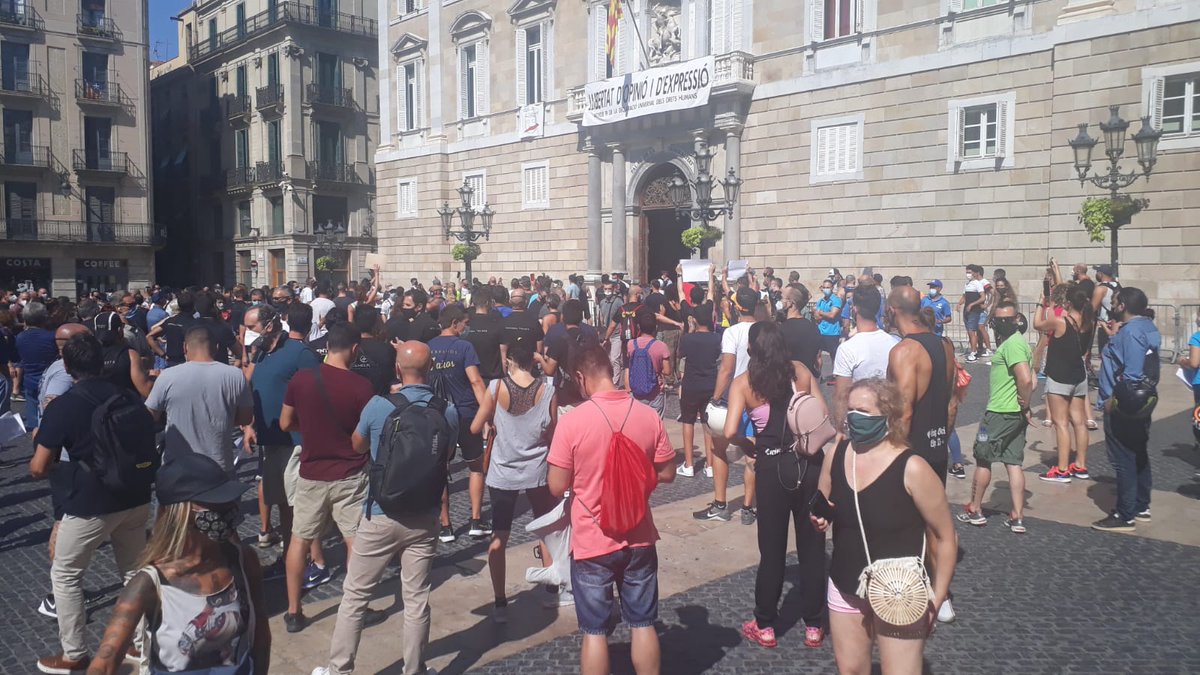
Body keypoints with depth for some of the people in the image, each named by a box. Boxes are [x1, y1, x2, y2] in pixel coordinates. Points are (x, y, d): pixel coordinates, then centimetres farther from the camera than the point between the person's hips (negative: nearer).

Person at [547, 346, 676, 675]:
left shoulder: (572, 421, -17)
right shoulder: (648, 415, -6)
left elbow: (557, 488, -12)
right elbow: (666, 473, 2)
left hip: (592, 542, -3)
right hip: (639, 539, 3)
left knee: (595, 632, 11)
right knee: (643, 625, 17)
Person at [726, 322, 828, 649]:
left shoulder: (743, 382, -5)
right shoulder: (802, 373, 1)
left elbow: (731, 432, -15)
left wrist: (751, 447, 4)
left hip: (773, 467, -2)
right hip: (810, 463, 2)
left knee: (772, 549, 12)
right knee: (812, 546, 13)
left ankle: (765, 626, 24)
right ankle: (813, 626, 24)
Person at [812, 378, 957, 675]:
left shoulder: (912, 468, -19)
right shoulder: (836, 455, -4)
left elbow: (945, 538, -10)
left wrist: (936, 597, -10)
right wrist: (819, 519, -10)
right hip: (845, 589, 5)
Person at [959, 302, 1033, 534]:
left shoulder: (1011, 344, -17)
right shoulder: (1017, 341, 14)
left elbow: (1026, 379, -28)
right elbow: (1028, 379, 17)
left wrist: (1023, 405, -15)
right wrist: (1024, 406, 8)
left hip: (999, 413, -9)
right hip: (1016, 414, 9)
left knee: (983, 459, 6)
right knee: (1013, 462, 8)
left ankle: (975, 510, 17)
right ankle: (1017, 517, 8)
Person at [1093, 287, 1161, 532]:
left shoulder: (1131, 330, -21)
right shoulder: (1147, 326, 10)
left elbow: (1132, 373, -27)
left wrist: (1114, 399, -20)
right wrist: (1114, 336, 11)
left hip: (1123, 406, -10)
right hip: (1141, 404, 10)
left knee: (1123, 460, -3)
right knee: (1138, 455, 19)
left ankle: (1124, 516, 3)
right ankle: (1141, 507, 30)